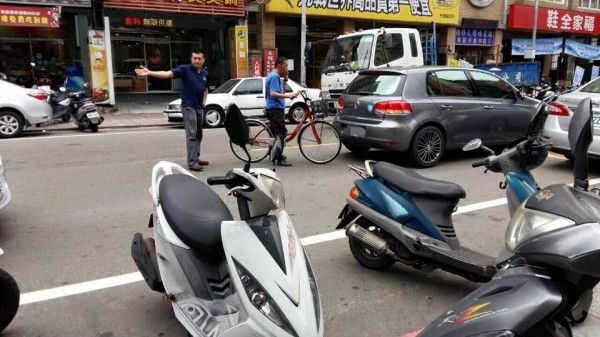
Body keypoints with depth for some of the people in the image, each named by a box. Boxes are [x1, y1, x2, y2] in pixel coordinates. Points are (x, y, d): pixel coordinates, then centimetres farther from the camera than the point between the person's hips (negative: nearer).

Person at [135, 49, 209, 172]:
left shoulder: (205, 73, 9)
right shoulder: (185, 69, -8)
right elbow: (167, 74, -19)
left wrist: (204, 102, 13)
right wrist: (149, 73, -30)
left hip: (199, 107, 6)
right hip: (188, 107, -6)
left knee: (198, 134, 13)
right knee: (191, 135, -10)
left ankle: (196, 158, 24)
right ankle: (192, 162, -9)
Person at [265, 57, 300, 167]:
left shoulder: (275, 76, 19)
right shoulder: (274, 76, -14)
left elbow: (282, 91, 21)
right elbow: (273, 94, -25)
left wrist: (285, 79, 10)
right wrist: (289, 95, -32)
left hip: (274, 108, 11)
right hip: (275, 108, -11)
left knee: (276, 133, 17)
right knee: (281, 133, -12)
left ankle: (275, 155, 26)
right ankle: (278, 158, -12)